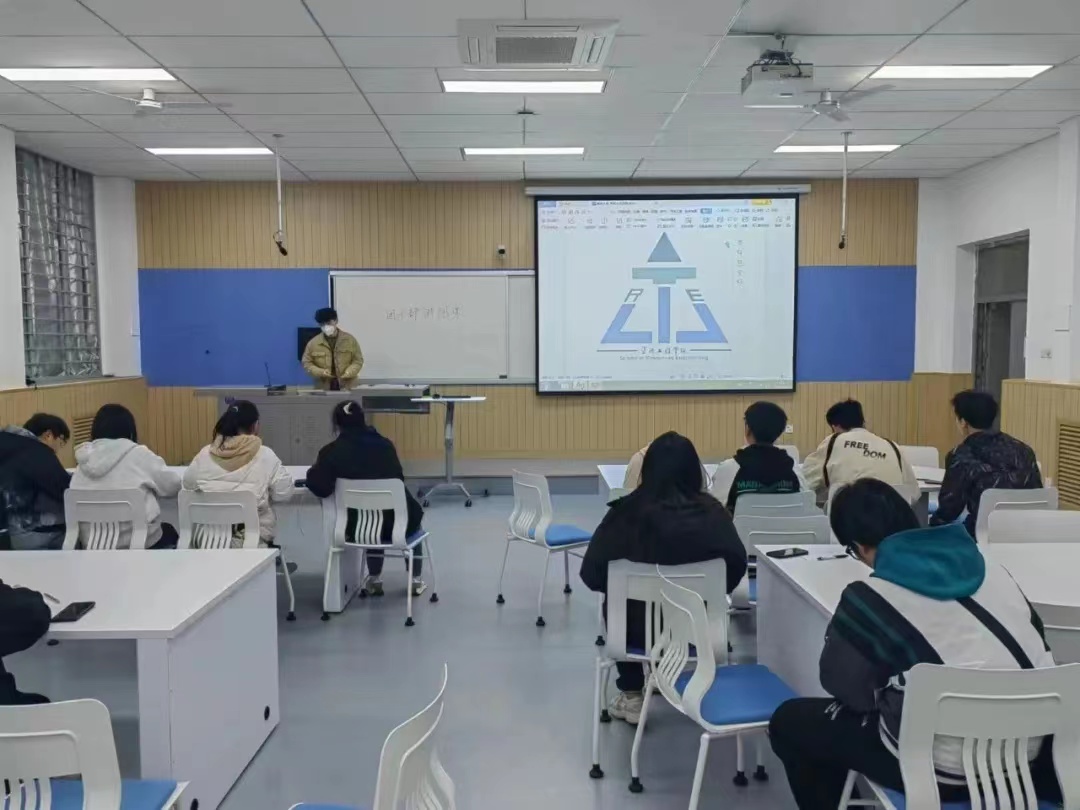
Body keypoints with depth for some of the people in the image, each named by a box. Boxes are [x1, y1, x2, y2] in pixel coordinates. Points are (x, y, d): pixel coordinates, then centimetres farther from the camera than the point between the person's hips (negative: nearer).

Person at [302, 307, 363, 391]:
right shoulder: (313, 343, 0)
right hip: (323, 388, 0)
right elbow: (307, 363, 5)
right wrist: (320, 372, -13)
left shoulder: (350, 339, -1)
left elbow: (358, 360, 3)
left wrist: (349, 373, -15)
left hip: (347, 386, 0)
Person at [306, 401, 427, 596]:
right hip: (394, 523, 0)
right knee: (412, 516, 36)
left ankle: (374, 580, 40)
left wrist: (315, 470, 3)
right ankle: (415, 580, 38)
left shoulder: (333, 451, -10)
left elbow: (319, 487, -17)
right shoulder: (384, 444, -2)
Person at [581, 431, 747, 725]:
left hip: (639, 627, -2)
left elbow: (591, 574, -13)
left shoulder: (627, 511, -18)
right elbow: (737, 564, -6)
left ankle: (631, 697, 37)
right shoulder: (711, 510, -13)